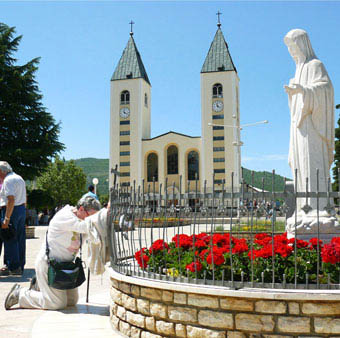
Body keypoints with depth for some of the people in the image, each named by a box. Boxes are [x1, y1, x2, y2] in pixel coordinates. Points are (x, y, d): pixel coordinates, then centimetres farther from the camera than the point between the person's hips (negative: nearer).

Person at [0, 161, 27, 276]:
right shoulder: (19, 178, 15)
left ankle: (13, 267, 1)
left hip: (12, 210, -9)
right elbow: (24, 198, 19)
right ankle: (20, 266, 20)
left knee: (10, 240, -2)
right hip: (22, 209, 9)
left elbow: (11, 200, -23)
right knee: (20, 239, 12)